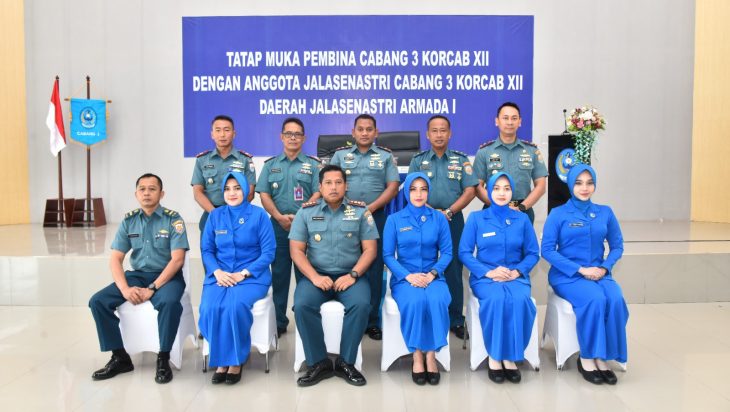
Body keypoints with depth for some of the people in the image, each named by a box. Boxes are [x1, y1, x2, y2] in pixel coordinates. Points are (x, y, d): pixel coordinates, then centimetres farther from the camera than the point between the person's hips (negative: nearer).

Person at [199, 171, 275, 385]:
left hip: (252, 276, -3)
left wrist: (243, 273, -14)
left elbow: (268, 252, -4)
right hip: (219, 275, 3)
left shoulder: (259, 215, 0)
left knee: (236, 305, -32)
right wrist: (217, 272, -10)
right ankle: (221, 360, -8)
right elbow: (206, 250, 9)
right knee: (209, 308, -27)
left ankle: (236, 360, -11)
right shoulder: (215, 216, 11)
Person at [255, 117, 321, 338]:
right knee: (279, 275, 6)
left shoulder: (314, 164, 6)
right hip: (278, 226, 2)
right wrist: (279, 217, -11)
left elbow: (318, 194, -4)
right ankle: (278, 322, 15)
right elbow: (264, 195, 4)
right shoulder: (270, 165, 12)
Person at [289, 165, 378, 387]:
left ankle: (346, 362, -12)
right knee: (302, 305, -28)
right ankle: (318, 363, -11)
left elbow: (370, 249, 2)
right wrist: (315, 277, -13)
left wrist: (353, 275, -13)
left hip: (349, 275, 0)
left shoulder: (360, 211, 6)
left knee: (361, 304, -30)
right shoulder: (306, 212, 6)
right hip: (316, 275, 1)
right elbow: (296, 250, 1)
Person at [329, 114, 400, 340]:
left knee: (374, 268, 1)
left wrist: (371, 208, -11)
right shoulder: (340, 154, 11)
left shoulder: (385, 156, 9)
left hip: (375, 216, 0)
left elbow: (393, 187, 0)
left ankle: (372, 320, 10)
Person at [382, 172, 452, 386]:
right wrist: (408, 276, -13)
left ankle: (431, 354, -17)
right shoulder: (394, 219, 5)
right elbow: (388, 255, 1)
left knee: (437, 301, -32)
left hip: (432, 276, 1)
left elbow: (446, 252, 4)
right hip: (404, 277, -1)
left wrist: (432, 274, -13)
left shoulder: (439, 218, 8)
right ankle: (417, 356, -17)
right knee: (414, 302, -32)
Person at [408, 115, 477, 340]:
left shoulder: (461, 160, 7)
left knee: (453, 270, 2)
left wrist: (448, 212, -11)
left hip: (453, 219, 0)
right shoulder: (418, 160, 8)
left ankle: (455, 320, 12)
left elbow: (470, 191, 1)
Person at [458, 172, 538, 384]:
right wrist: (488, 272, -13)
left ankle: (510, 357, -19)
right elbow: (464, 252, 0)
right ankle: (494, 356, -19)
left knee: (520, 300, -33)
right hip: (485, 277, -1)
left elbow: (533, 253, 7)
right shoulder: (476, 218, 4)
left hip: (515, 276, 1)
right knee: (496, 299, -35)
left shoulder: (522, 219, 9)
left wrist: (517, 271, -12)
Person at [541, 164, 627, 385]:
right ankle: (587, 358, -15)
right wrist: (580, 269, -15)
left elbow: (617, 246, 12)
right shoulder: (558, 214, -1)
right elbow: (547, 250, -7)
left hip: (599, 273, 4)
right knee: (595, 299, -32)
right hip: (567, 275, -3)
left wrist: (604, 268, -8)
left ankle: (603, 357, -15)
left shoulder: (605, 212, 10)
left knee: (616, 300, -28)